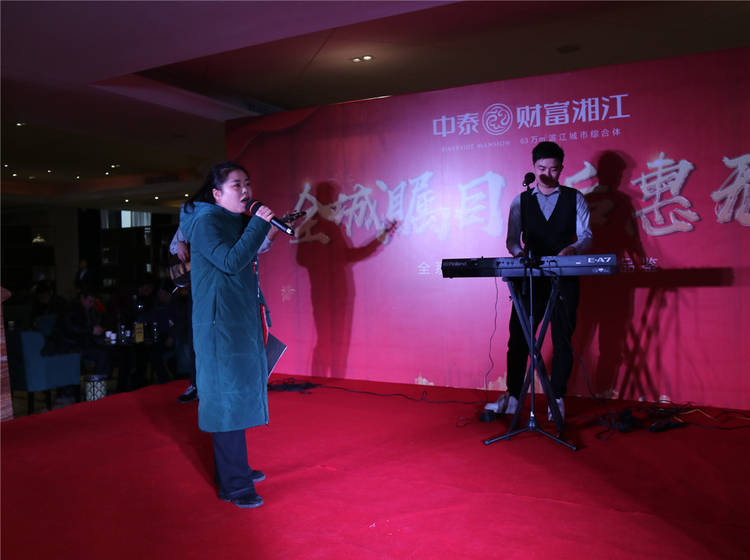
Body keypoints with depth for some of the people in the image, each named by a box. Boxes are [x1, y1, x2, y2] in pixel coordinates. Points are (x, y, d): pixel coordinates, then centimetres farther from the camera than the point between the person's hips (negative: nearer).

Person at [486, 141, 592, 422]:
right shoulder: (520, 201, 11)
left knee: (562, 340, 3)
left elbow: (586, 235, 1)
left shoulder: (575, 198, 8)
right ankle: (513, 397, 12)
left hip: (564, 280, -1)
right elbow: (512, 239, 6)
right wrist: (520, 253, -16)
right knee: (518, 338, 1)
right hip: (529, 278, 1)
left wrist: (572, 249, -21)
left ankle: (557, 400, 14)